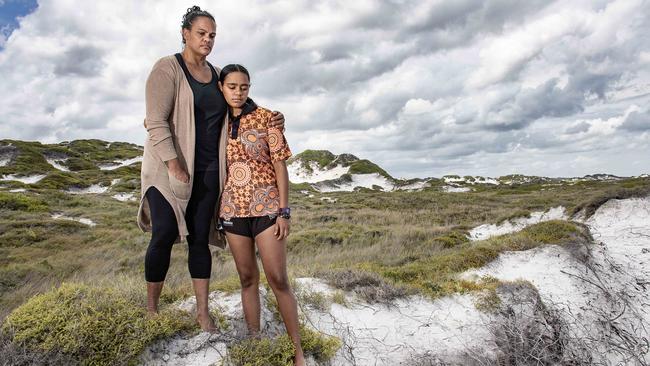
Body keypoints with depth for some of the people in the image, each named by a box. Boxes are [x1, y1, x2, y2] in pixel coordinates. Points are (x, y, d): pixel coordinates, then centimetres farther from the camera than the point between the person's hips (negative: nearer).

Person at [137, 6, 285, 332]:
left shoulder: (216, 74, 13)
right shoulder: (167, 68, -5)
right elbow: (157, 122, -14)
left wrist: (269, 123, -2)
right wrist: (176, 169, -21)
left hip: (207, 171, 5)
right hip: (169, 168, -4)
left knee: (200, 239, 6)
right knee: (164, 236, -6)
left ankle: (203, 311, 13)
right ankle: (151, 308, 13)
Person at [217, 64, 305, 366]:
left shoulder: (265, 117, -1)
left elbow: (279, 164, -4)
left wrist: (284, 211, -10)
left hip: (266, 206, -3)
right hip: (232, 209, 4)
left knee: (278, 279, -5)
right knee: (247, 278, 10)